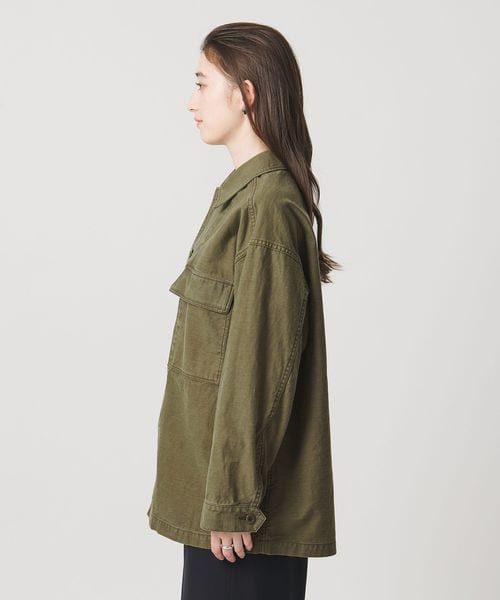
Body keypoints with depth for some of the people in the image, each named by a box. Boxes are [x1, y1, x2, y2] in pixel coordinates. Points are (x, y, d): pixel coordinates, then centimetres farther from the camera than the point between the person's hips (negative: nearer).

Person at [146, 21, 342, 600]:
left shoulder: (267, 205, -19)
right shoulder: (245, 191, 11)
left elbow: (262, 365, -21)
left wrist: (231, 502, -18)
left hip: (245, 489, -9)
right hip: (216, 477, 9)